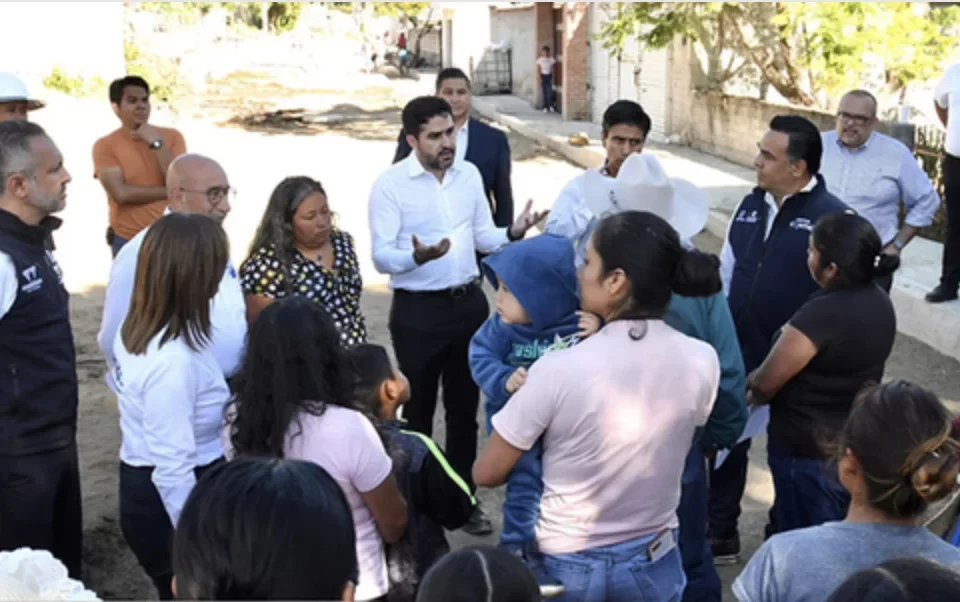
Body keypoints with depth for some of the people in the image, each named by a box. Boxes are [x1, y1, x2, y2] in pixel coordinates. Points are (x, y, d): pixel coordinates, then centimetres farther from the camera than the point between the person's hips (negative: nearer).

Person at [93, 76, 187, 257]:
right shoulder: (105, 146, -4)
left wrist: (156, 143, -14)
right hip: (127, 242, -2)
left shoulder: (172, 136, 3)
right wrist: (170, 191, -10)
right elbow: (121, 193, -16)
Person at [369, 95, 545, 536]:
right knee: (418, 409, 8)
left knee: (464, 406, 15)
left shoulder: (470, 174, 4)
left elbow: (483, 238, 10)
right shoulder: (390, 184, -12)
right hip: (417, 310, -5)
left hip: (469, 302, 5)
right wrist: (418, 256, -35)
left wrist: (513, 232, -11)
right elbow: (382, 256, -15)